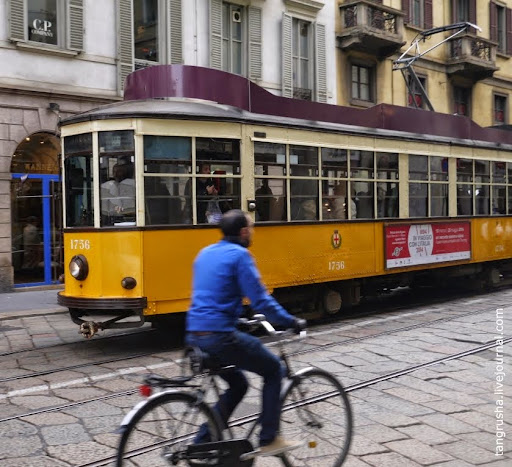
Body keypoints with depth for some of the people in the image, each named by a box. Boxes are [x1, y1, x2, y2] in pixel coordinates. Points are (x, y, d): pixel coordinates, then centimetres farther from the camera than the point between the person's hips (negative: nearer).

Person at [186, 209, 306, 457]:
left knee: (237, 384, 24)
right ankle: (269, 440, 12)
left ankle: (203, 442, 20)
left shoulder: (205, 253, 17)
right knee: (273, 369, 10)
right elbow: (260, 299, -13)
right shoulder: (239, 255, -8)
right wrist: (292, 322, -3)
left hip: (195, 334, 9)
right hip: (220, 336, -8)